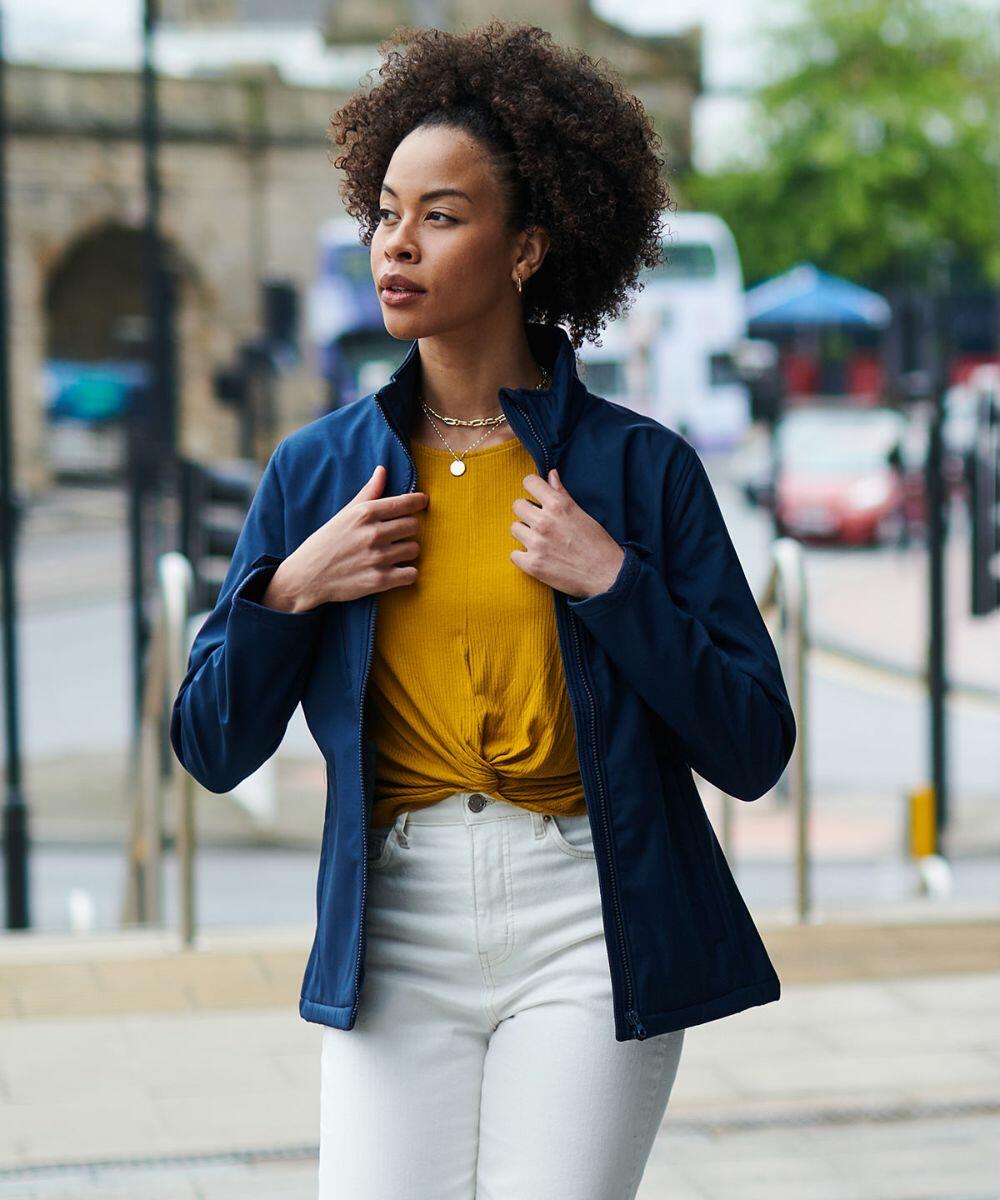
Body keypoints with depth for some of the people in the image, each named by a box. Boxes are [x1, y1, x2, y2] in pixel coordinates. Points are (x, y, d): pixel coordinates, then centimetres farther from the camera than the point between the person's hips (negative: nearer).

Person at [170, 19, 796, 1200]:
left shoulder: (643, 468, 0)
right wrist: (289, 591, -6)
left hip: (585, 931, -2)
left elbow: (753, 749, -2)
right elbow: (211, 747, 9)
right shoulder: (318, 469, 7)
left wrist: (613, 584, -12)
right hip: (394, 935, 2)